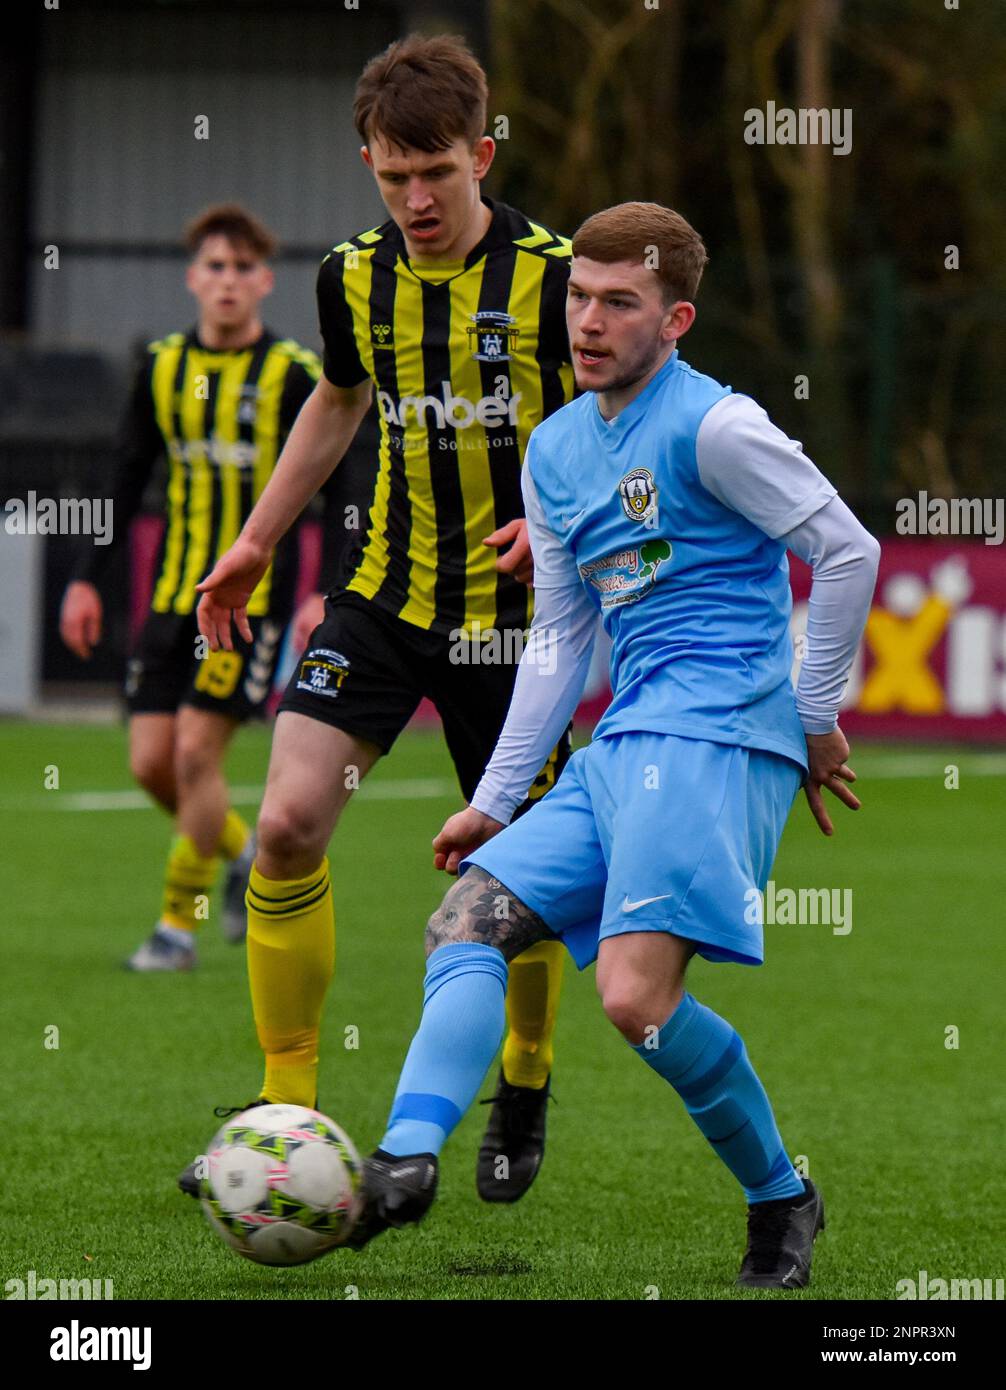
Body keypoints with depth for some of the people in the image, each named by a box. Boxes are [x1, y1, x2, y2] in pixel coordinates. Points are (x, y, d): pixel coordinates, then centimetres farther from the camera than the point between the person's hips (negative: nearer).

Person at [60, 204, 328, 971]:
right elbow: (127, 482, 15)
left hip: (254, 592, -5)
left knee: (196, 751, -12)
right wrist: (88, 577, 9)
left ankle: (180, 924, 0)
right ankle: (245, 854, 27)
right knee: (152, 761, 0)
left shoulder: (294, 375, -5)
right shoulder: (163, 367, 7)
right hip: (175, 592, 5)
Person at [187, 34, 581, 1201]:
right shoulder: (354, 278, 1)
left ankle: (523, 1095, 33)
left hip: (512, 611, -3)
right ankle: (286, 1111, -3)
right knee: (287, 822, -13)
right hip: (386, 593, 3)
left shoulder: (555, 277, -13)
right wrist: (257, 541, 21)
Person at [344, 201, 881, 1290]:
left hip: (715, 736, -9)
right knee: (469, 917, -5)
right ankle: (404, 1165, -19)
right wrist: (494, 800, 20)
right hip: (620, 752, 9)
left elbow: (848, 553, -6)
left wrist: (817, 720, -3)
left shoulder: (713, 426, -7)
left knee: (635, 996, -22)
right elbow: (560, 634, 23)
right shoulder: (555, 451, 17)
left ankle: (781, 1199, -3)